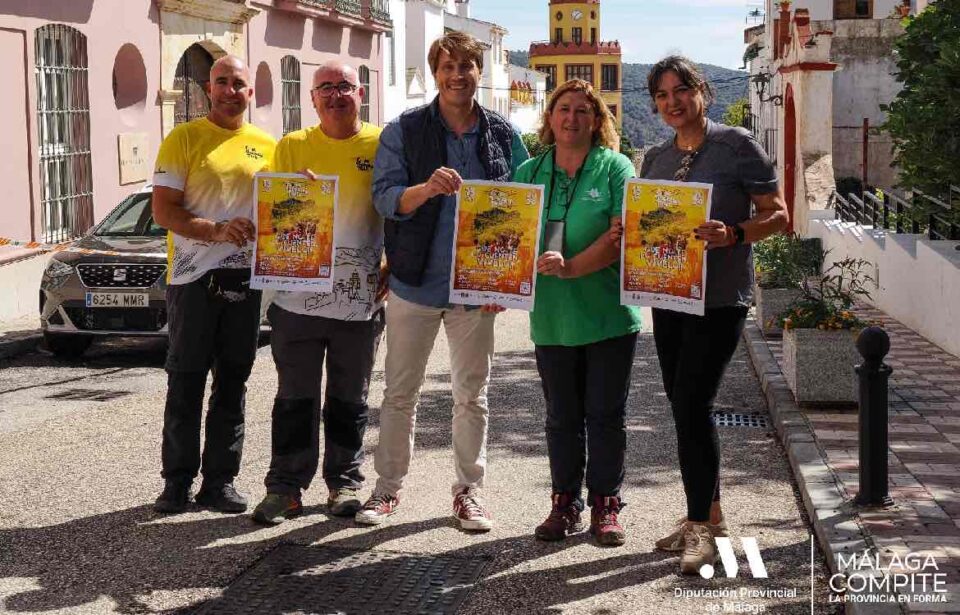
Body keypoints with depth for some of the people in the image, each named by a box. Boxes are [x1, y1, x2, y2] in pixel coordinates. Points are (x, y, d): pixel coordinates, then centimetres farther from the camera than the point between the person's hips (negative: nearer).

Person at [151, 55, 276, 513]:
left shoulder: (268, 146, 10)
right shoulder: (183, 139, 0)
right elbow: (163, 210, -7)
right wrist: (216, 231, -21)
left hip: (245, 279, 3)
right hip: (193, 279, -3)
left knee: (232, 384, 7)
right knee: (185, 383, 2)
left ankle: (220, 480, 15)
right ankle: (177, 480, 11)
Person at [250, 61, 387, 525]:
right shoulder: (292, 146, 7)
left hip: (361, 297, 0)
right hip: (299, 292, 1)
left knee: (350, 398, 11)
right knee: (295, 397, 5)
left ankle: (344, 482, 23)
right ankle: (286, 486, 13)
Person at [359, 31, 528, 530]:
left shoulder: (503, 136, 3)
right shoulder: (403, 132, -2)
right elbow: (384, 197, -10)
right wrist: (427, 189, -30)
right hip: (414, 283, -1)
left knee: (472, 395, 9)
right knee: (400, 393, 7)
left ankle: (469, 490, 21)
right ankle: (388, 488, 20)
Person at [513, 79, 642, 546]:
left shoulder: (615, 168, -1)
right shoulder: (529, 173, 10)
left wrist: (572, 267, -25)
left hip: (608, 313, -3)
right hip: (551, 316, 3)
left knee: (605, 415, 4)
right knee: (562, 416, 11)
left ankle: (605, 506, 16)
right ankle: (565, 503, 21)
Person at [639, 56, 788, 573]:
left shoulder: (737, 145, -7)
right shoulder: (655, 159, 11)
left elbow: (777, 215, -7)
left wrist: (734, 234, -25)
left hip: (720, 298, -7)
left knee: (691, 404, -12)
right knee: (685, 406, 11)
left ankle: (699, 526, -2)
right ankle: (708, 515, 24)